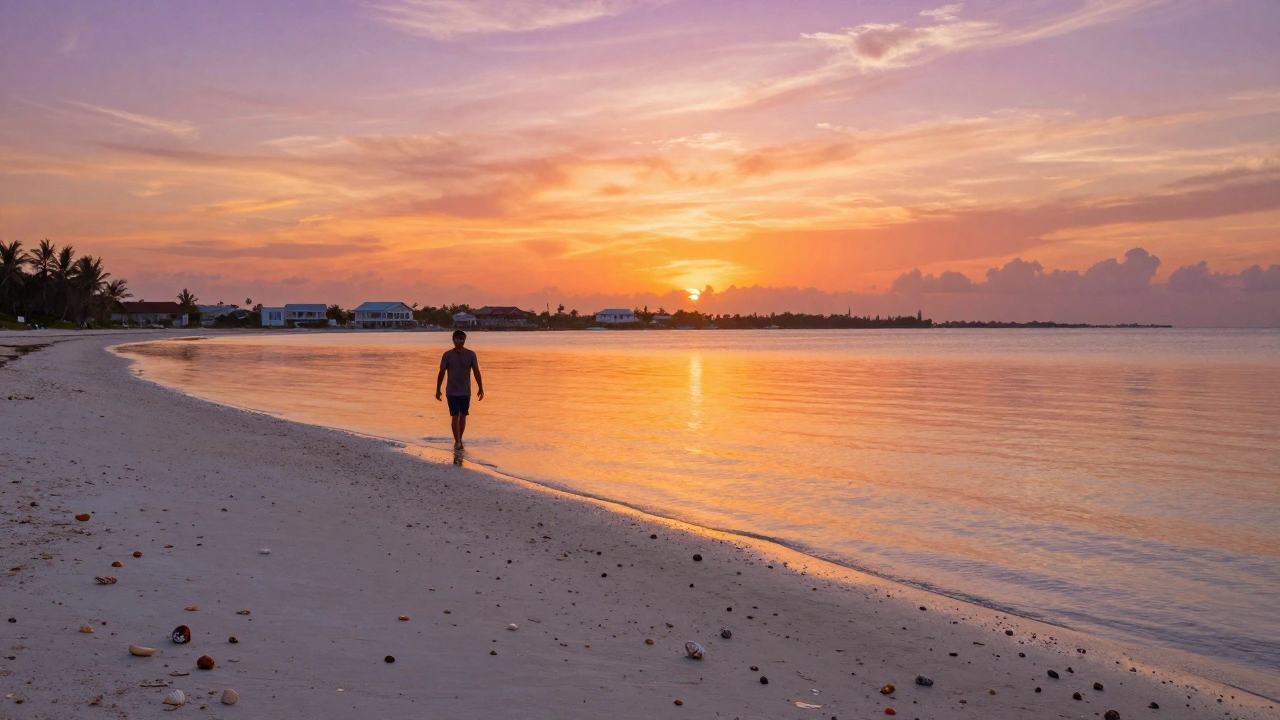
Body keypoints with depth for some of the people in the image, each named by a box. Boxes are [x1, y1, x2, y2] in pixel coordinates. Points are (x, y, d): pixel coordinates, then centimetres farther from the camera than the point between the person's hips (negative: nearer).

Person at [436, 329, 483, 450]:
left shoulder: (471, 354, -1)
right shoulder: (447, 355, -5)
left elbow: (476, 372, 2)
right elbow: (441, 373, -1)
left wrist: (480, 388, 0)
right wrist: (438, 390, 0)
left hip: (466, 391, 2)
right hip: (452, 392, -2)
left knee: (463, 416, 10)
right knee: (455, 416, -8)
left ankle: (460, 440, 22)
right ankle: (457, 442, -4)